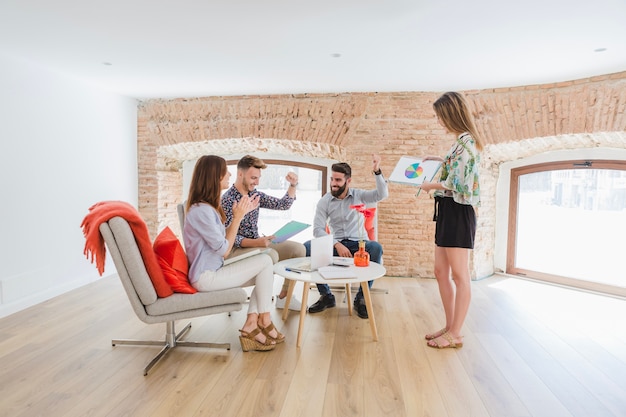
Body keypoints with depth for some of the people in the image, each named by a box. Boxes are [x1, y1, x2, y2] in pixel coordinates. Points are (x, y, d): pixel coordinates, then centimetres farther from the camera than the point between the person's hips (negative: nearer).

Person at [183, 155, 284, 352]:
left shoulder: (207, 206, 11)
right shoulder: (201, 210, -21)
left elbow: (223, 238, 9)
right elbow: (224, 250, -18)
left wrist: (241, 213, 8)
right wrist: (237, 217, -12)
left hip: (212, 271, 10)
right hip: (206, 277, -10)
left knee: (263, 274, 5)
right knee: (265, 261, -10)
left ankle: (250, 326, 2)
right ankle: (264, 320, 3)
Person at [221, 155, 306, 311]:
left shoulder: (255, 195, 7)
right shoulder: (227, 200, -16)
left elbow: (283, 205, 10)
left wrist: (293, 185, -5)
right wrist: (255, 242, -33)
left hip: (257, 244, 8)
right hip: (237, 249, -8)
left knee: (298, 248, -5)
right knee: (271, 255, -35)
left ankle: (284, 297, 5)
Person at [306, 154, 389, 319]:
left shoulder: (359, 195, 2)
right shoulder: (324, 201, 1)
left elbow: (382, 195, -13)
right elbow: (318, 229, -8)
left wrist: (377, 171, -27)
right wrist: (337, 245, -22)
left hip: (358, 242, -1)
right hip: (335, 243, 1)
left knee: (376, 248, -34)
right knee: (307, 247, -26)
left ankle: (361, 298, -16)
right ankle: (326, 296, -9)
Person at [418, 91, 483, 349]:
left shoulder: (466, 141, -14)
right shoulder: (461, 141, 16)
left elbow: (457, 183, -20)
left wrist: (430, 185, -5)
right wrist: (441, 161, 25)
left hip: (458, 212, -10)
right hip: (447, 211, 10)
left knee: (459, 275, 0)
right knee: (441, 272, 13)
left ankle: (455, 335, 12)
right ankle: (450, 327, 24)